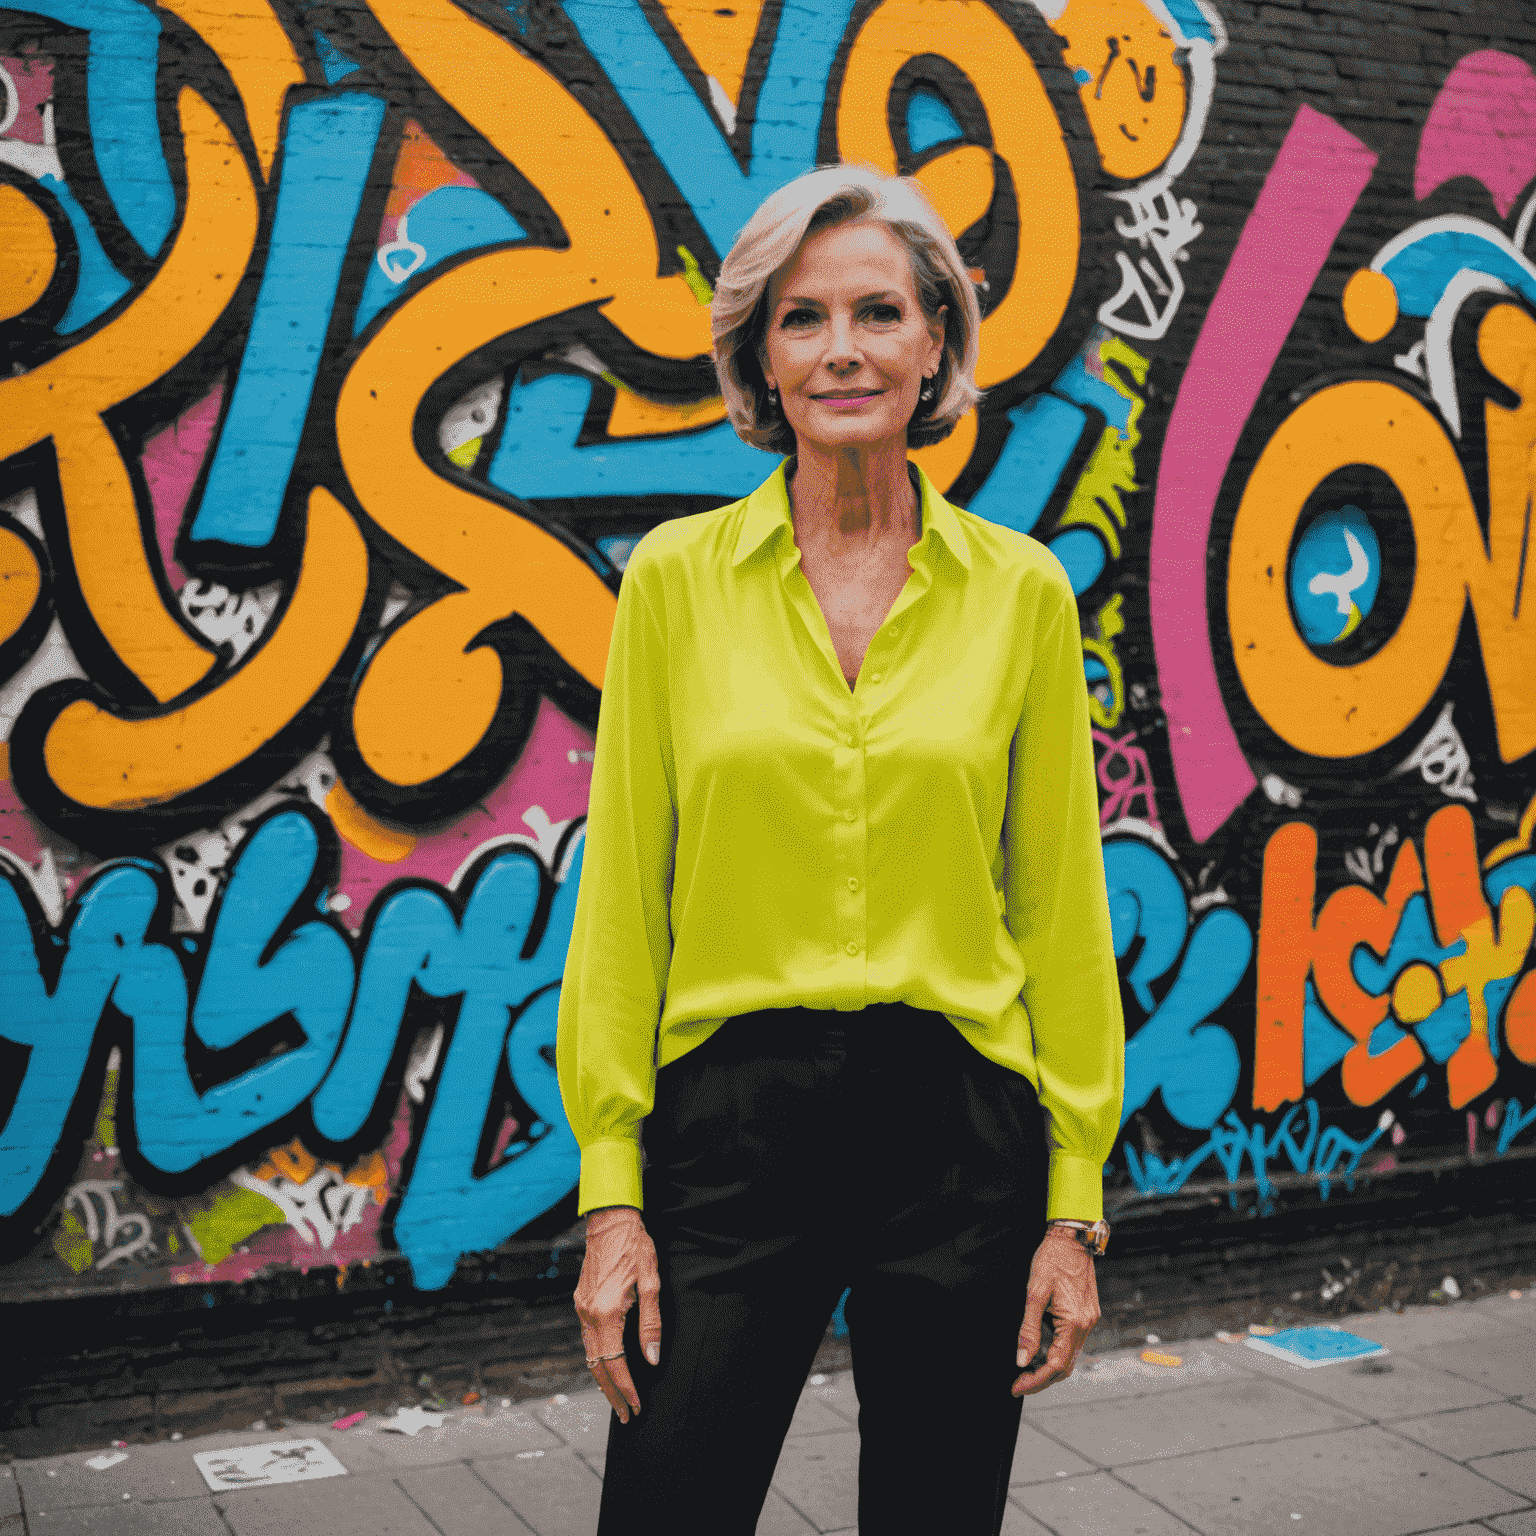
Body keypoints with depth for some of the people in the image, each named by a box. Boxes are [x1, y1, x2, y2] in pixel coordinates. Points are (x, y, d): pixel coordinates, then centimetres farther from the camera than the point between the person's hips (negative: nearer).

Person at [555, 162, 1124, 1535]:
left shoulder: (1022, 590, 1)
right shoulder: (677, 577, 0)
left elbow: (1062, 901, 3)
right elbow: (623, 895, 0)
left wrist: (1076, 1201, 2)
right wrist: (613, 1195, -3)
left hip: (959, 1129, 1)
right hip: (731, 1126, 0)